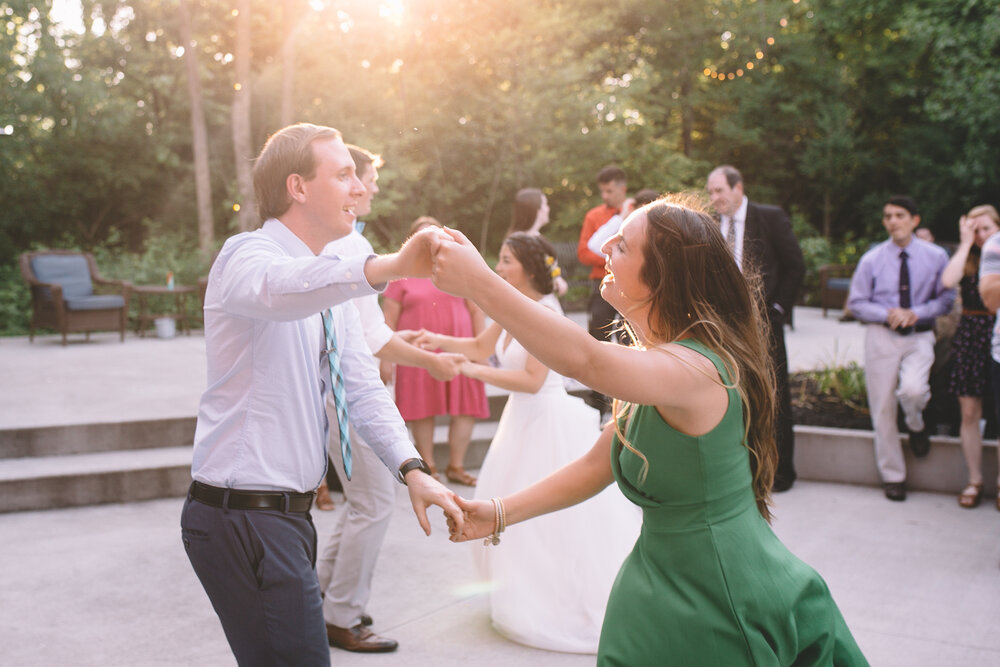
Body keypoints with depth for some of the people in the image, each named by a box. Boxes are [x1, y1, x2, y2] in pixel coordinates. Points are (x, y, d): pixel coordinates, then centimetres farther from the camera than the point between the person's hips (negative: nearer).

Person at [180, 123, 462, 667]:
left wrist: (412, 469, -7)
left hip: (287, 514, 9)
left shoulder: (331, 283, 12)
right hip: (242, 517, -9)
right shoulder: (247, 255, -13)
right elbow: (279, 286, -39)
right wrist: (387, 267, -56)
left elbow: (361, 386, 7)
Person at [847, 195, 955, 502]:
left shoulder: (936, 256, -1)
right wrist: (887, 314, -13)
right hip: (882, 336, 1)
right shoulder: (871, 260, -1)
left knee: (913, 389, -27)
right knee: (882, 408, 2)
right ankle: (893, 476, 19)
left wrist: (916, 313, -13)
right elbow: (856, 302, 3)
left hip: (919, 336, -1)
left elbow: (946, 298, 4)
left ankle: (916, 425, 12)